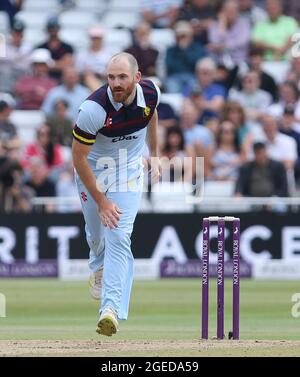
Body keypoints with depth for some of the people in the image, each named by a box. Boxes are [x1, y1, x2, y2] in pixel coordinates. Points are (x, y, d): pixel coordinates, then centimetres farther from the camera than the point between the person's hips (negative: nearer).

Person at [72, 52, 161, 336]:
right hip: (93, 170, -1)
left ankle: (111, 307, -21)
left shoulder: (149, 92, -18)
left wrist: (154, 155, 18)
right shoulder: (94, 108, -32)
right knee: (97, 232, 15)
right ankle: (99, 268, 52)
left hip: (128, 171, 1)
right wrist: (101, 201, -22)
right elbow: (78, 158, -23)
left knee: (119, 236, -14)